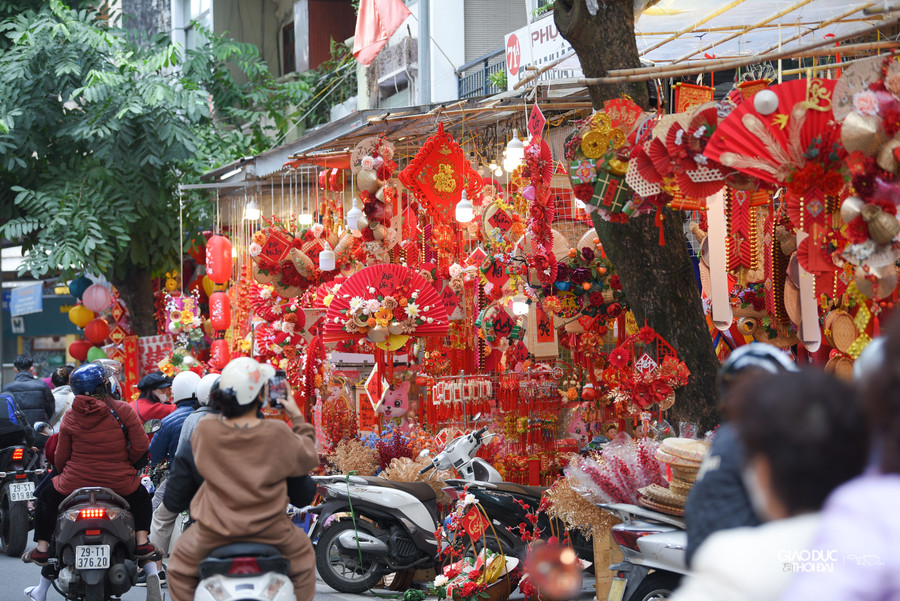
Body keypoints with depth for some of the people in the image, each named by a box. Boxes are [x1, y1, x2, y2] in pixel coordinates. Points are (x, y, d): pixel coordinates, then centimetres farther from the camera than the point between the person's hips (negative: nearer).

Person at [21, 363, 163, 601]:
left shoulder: (71, 417, -2)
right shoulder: (123, 410, -7)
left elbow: (60, 458, 4)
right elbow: (141, 446, -8)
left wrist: (65, 473, 25)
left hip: (75, 483, 1)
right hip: (120, 485, 0)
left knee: (46, 497, 29)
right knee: (142, 497, 31)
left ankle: (42, 549, 21)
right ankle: (142, 544, 15)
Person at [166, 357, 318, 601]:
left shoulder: (204, 429, -11)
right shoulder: (278, 433, -15)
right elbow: (307, 458, 3)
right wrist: (298, 418, 16)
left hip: (214, 530, 0)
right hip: (268, 529, 0)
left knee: (180, 563, 27)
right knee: (303, 554, 28)